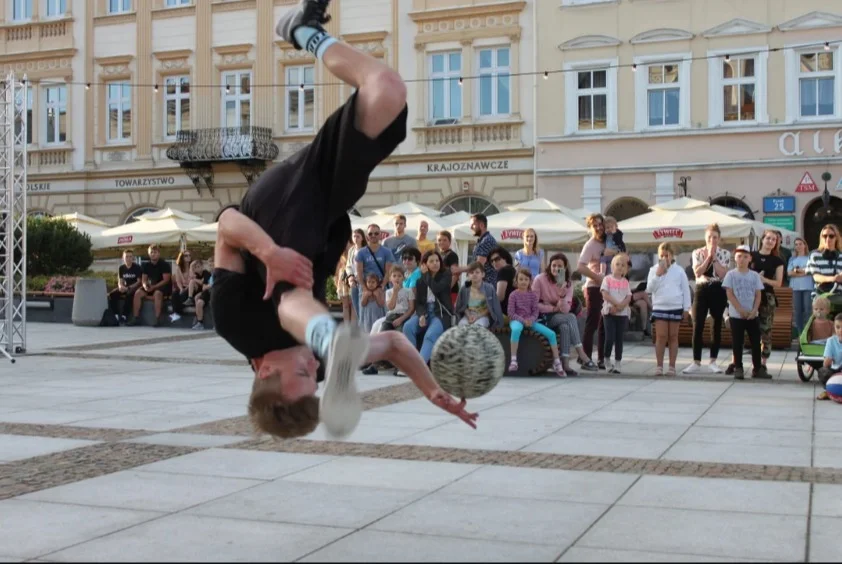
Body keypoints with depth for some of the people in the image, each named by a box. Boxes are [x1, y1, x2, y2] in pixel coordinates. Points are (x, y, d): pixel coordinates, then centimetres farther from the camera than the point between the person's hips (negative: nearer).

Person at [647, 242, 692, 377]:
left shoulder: (679, 270, 3)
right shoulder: (654, 269, 3)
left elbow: (685, 290, 5)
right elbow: (650, 288, -5)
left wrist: (686, 308, 1)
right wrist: (658, 274, -16)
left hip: (676, 308, 0)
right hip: (659, 308, 0)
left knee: (673, 337, 5)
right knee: (661, 336, -3)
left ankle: (672, 366, 8)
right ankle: (659, 366, 2)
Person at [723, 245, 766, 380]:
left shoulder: (755, 275, 5)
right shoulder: (731, 274, -2)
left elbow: (758, 295, 4)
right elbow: (730, 294, -6)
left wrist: (754, 311, -10)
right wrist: (741, 310, -13)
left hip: (753, 315, 2)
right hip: (736, 315, -2)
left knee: (756, 342, 5)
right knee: (737, 343, 0)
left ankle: (758, 368, 13)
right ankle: (738, 368, 7)